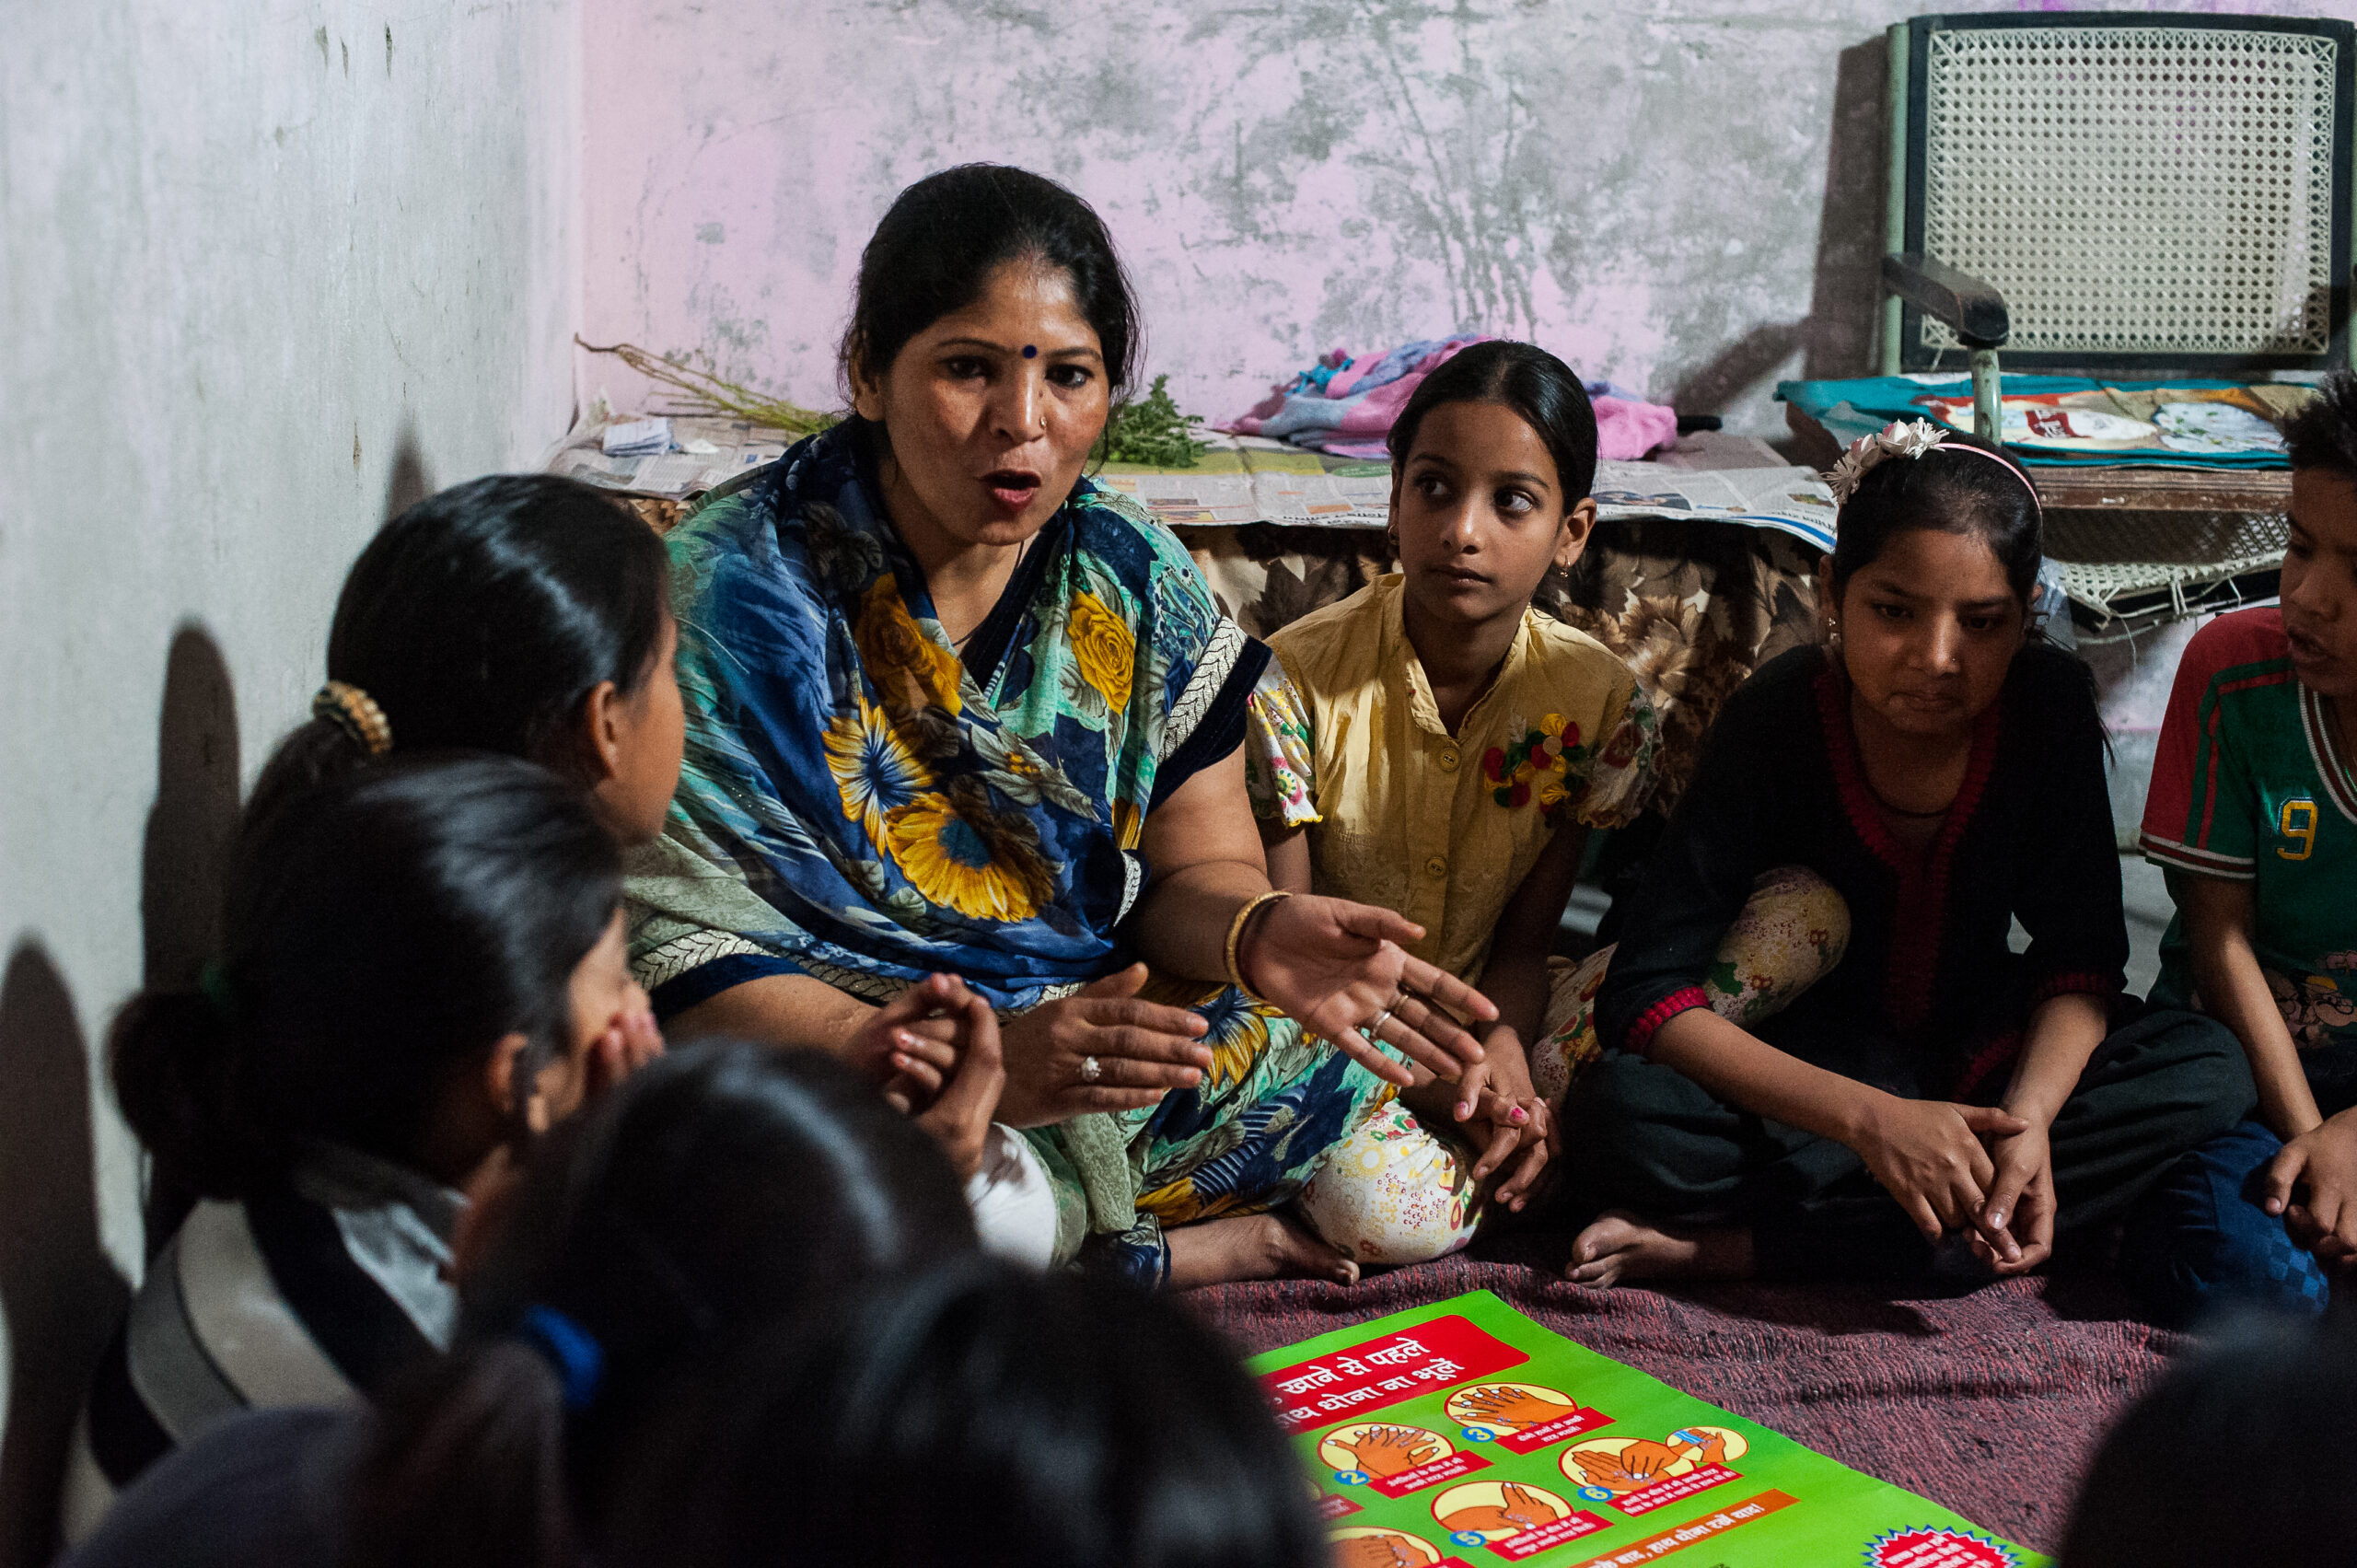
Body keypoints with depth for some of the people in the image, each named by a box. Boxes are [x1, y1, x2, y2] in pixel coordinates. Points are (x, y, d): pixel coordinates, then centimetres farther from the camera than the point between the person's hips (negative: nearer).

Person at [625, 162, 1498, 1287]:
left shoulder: (1136, 583, 1)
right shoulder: (733, 597, -15)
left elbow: (1193, 869, 4)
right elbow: (679, 952, -18)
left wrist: (1261, 935, -23)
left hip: (1102, 1049, 4)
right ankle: (1163, 1253, -4)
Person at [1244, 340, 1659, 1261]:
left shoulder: (1596, 700, -7)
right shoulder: (1294, 682, -16)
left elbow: (1523, 944, -2)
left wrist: (1502, 1047, -26)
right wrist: (1422, 1074, -29)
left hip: (1480, 1021, 4)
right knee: (1389, 1206, -38)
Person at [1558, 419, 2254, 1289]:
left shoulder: (2049, 702, -14)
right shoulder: (1777, 717, -21)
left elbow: (2080, 958, -11)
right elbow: (1646, 992, -26)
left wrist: (2029, 1115, -32)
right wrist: (1869, 1117, -37)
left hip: (1983, 1050, 4)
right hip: (1813, 1067, -4)